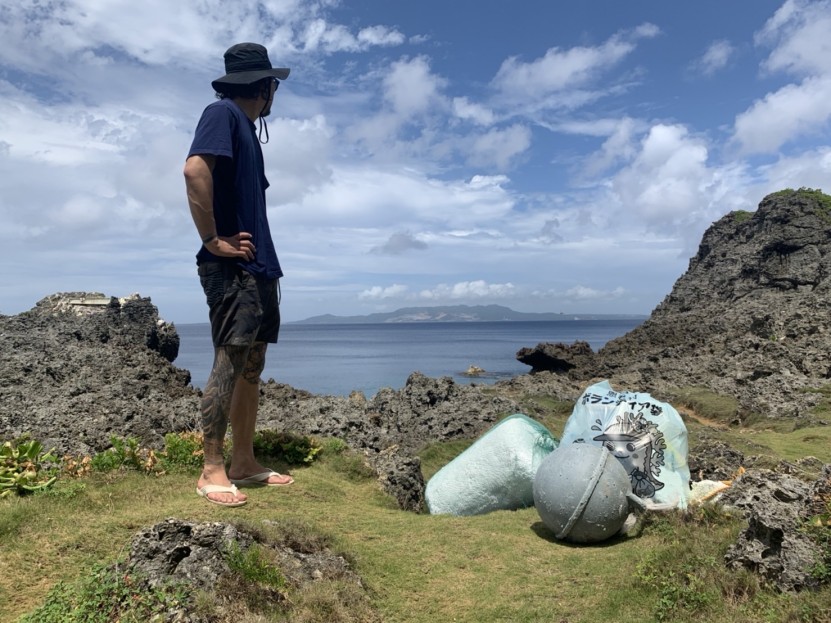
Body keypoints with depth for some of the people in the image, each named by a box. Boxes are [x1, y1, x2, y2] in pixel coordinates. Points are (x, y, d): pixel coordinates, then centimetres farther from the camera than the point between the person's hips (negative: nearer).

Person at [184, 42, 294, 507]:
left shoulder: (247, 126, 22)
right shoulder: (224, 113, -5)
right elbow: (195, 170, -22)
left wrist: (264, 258, 15)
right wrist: (212, 239, -18)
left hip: (258, 265, 9)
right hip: (232, 267, -9)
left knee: (253, 364, 9)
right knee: (230, 363, -9)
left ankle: (245, 463, 17)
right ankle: (212, 471, -1)